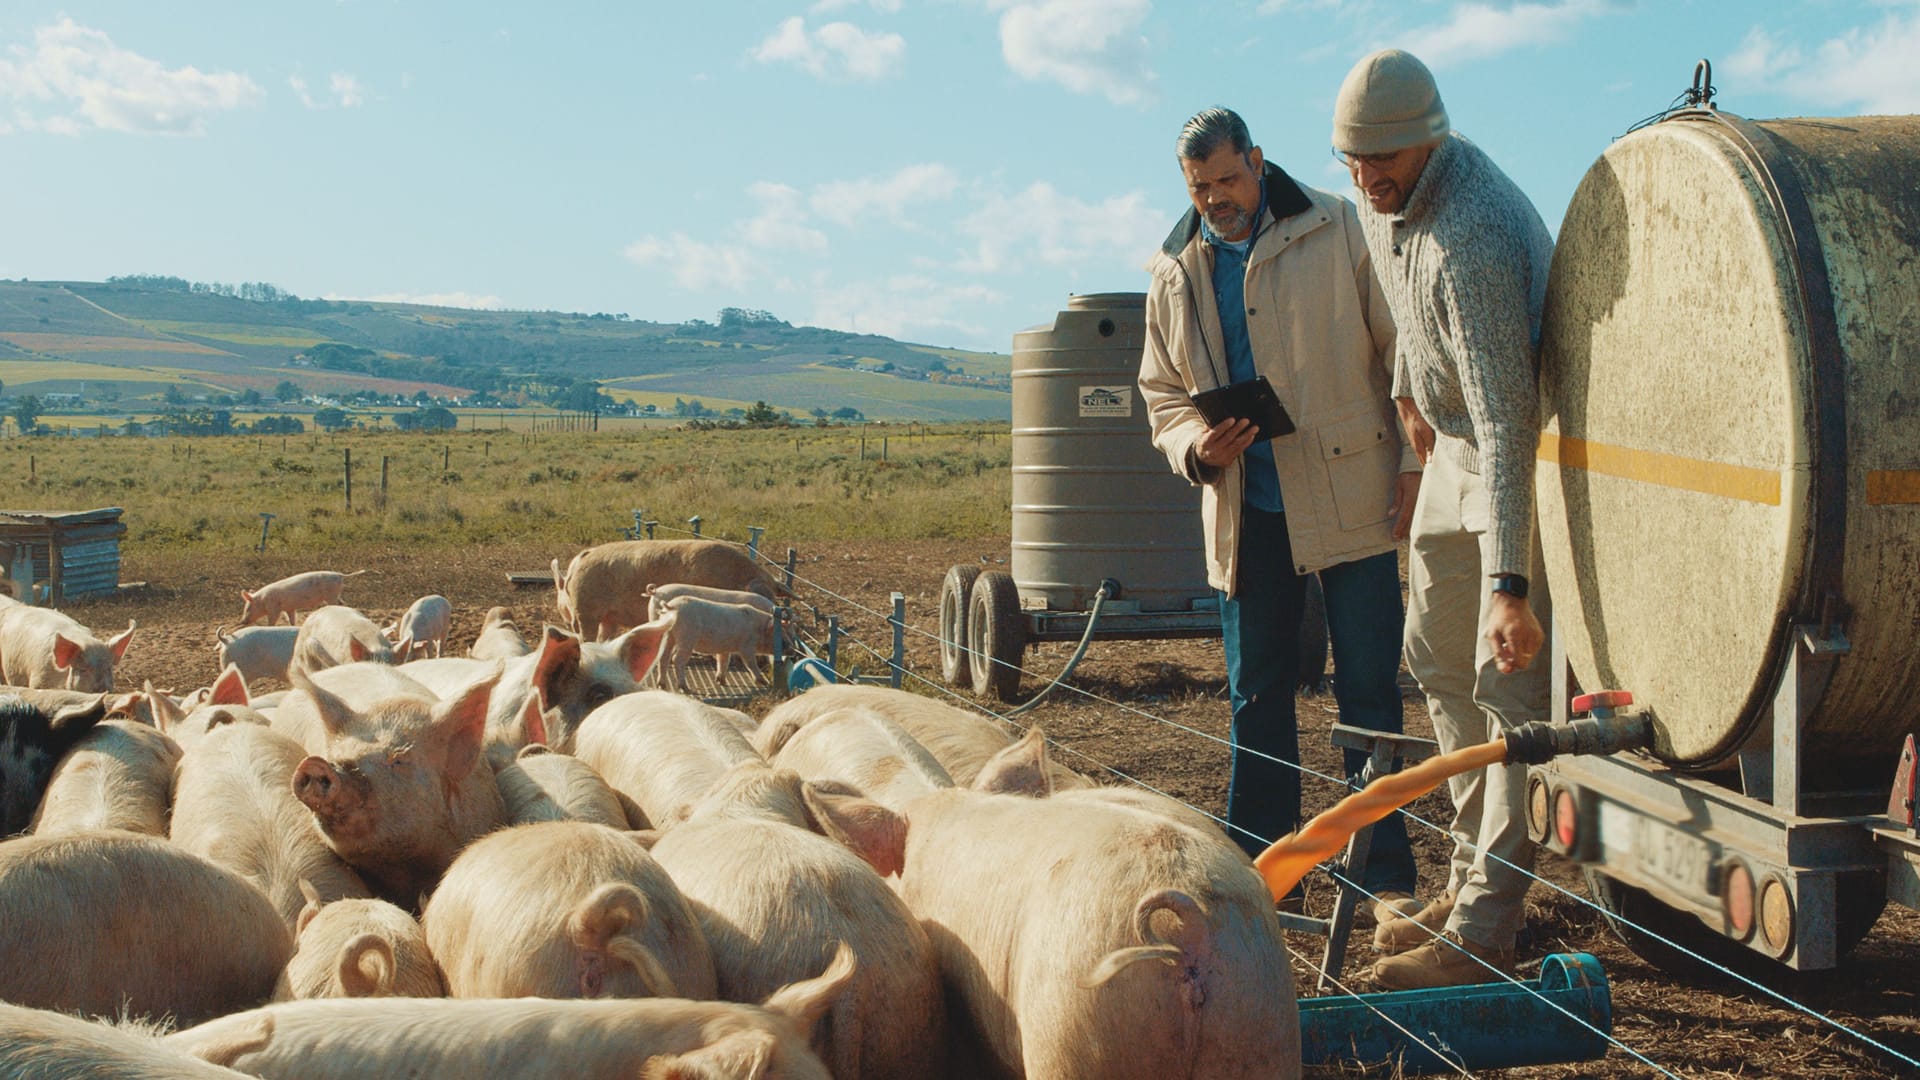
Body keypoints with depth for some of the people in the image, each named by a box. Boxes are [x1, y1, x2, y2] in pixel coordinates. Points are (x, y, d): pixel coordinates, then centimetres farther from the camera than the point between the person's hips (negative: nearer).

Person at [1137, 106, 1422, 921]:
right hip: (1246, 513, 4)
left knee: (1369, 692, 1)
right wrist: (1194, 447, -7)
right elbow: (1163, 395, 15)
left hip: (1351, 496, -3)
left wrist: (1414, 462, -7)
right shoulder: (1174, 273, 8)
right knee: (1256, 697, 10)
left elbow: (1403, 348, 0)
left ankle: (1387, 875, 12)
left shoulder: (1337, 230, -2)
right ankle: (1262, 873, 22)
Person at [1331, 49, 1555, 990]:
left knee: (1511, 683, -11)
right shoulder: (1385, 198, -2)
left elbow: (1506, 419, -38)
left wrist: (1508, 584, -42)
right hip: (1454, 447, 10)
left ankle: (1483, 935, -10)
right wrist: (1406, 389, 21)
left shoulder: (1472, 237, -32)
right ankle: (1471, 877, 23)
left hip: (1521, 453, -10)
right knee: (1437, 657, 14)